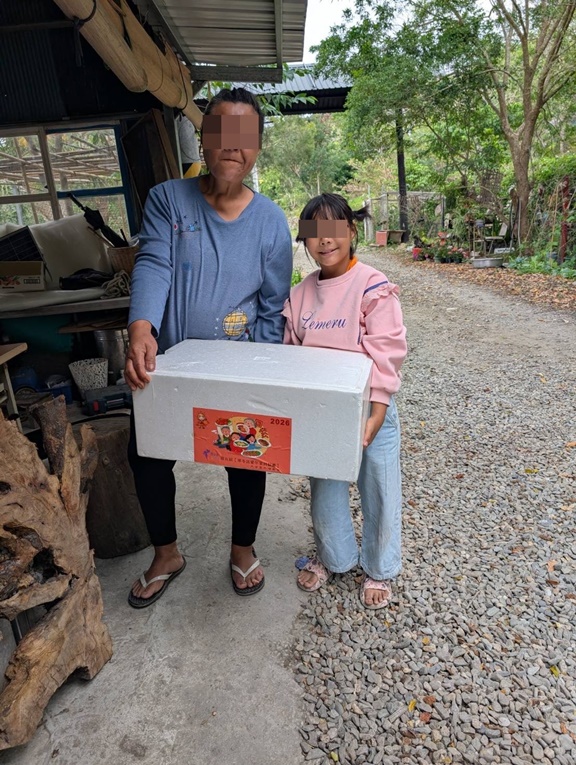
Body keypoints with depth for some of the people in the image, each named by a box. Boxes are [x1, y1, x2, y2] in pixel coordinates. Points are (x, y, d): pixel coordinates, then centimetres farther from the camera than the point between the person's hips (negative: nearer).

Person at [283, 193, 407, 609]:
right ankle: (332, 557, 45)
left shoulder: (374, 287, -13)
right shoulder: (300, 294, 2)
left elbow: (386, 357, -16)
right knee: (324, 492, 18)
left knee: (379, 493, 12)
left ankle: (379, 570, 38)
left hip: (370, 411, -4)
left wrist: (373, 420, -22)